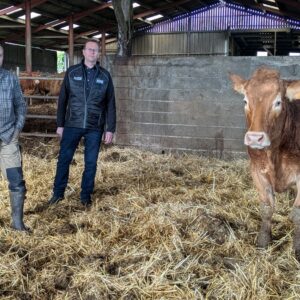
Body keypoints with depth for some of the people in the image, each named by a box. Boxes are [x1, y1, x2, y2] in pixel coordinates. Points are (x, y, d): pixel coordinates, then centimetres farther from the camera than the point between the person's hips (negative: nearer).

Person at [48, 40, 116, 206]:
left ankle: (86, 195, 22)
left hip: (95, 128, 0)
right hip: (72, 125, 0)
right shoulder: (72, 73, 2)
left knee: (91, 163, 7)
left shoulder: (105, 76, 2)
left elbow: (110, 104, 4)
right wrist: (60, 124, 3)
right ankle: (58, 193, 20)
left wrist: (110, 129, -1)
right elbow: (62, 100, 5)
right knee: (64, 159, 5)